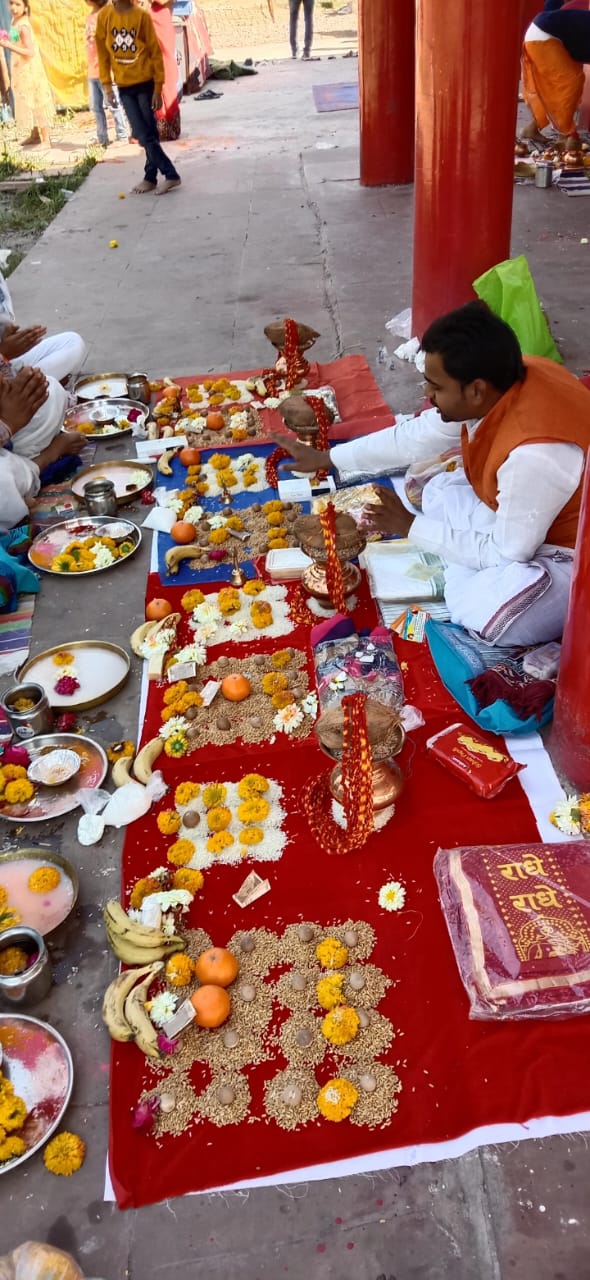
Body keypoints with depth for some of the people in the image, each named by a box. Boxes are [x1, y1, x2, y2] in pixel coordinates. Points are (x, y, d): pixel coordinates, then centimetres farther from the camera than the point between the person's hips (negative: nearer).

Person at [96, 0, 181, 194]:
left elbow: (155, 52, -5)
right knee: (144, 135, -1)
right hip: (124, 86, 3)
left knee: (148, 133, 1)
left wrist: (158, 88, -8)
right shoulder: (103, 16, 0)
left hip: (145, 83, -2)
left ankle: (151, 177, 13)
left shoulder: (142, 16, -7)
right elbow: (103, 54, 6)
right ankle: (170, 175, 7)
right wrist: (108, 87, 3)